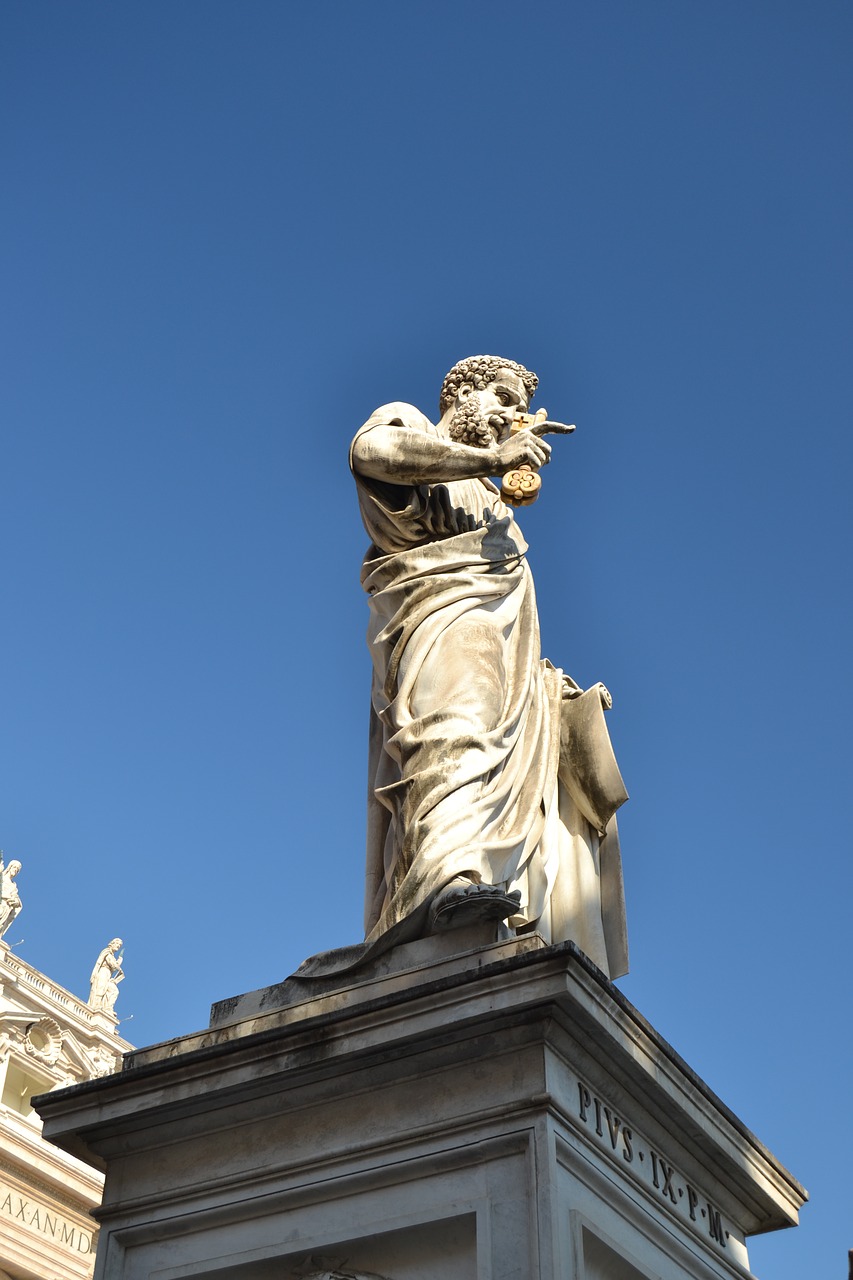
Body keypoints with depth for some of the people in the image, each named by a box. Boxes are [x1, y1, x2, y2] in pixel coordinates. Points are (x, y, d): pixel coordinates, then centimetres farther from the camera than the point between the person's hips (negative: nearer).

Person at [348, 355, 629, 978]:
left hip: (507, 656, 9)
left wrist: (547, 677, 23)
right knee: (455, 729, -35)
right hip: (443, 620, -9)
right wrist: (490, 458, -7)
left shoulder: (484, 496, 40)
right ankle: (447, 878, -58)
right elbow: (371, 449, -11)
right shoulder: (406, 423, 17)